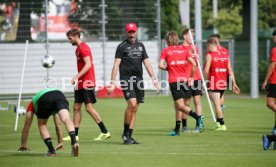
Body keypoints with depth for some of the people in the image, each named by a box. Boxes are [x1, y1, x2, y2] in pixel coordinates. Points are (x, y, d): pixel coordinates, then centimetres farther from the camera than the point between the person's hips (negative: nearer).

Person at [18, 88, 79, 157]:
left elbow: (26, 126, 39)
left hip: (43, 98, -2)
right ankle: (74, 142, -44)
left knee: (42, 125, 16)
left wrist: (23, 144, 46)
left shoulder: (32, 104, 40)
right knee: (67, 119, -15)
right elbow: (58, 124, 53)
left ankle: (51, 151, 0)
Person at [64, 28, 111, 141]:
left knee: (89, 108, -11)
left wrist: (77, 77, -27)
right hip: (81, 84, 10)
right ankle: (75, 135, 9)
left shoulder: (83, 48, -12)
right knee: (76, 107, 7)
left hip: (87, 83, -10)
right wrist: (77, 79, 18)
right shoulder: (78, 49, 18)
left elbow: (88, 64, -23)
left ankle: (105, 132, -7)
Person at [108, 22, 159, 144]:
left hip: (138, 79, 5)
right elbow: (116, 64, -4)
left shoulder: (140, 46, 15)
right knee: (132, 103, -21)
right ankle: (125, 133, -9)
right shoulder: (122, 46, 0)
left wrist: (153, 78, 7)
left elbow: (147, 63, 16)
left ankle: (129, 136, 9)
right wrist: (112, 83, -10)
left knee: (135, 109, 4)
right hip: (126, 79, -5)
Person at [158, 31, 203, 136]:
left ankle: (197, 117, -30)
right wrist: (191, 78, 12)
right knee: (179, 106, 12)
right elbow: (194, 64, 4)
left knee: (181, 106, -9)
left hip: (174, 80, -5)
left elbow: (160, 65, -8)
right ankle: (177, 129, 15)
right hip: (184, 79, 5)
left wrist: (166, 68, 13)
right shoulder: (183, 50, 12)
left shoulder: (165, 51, 3)